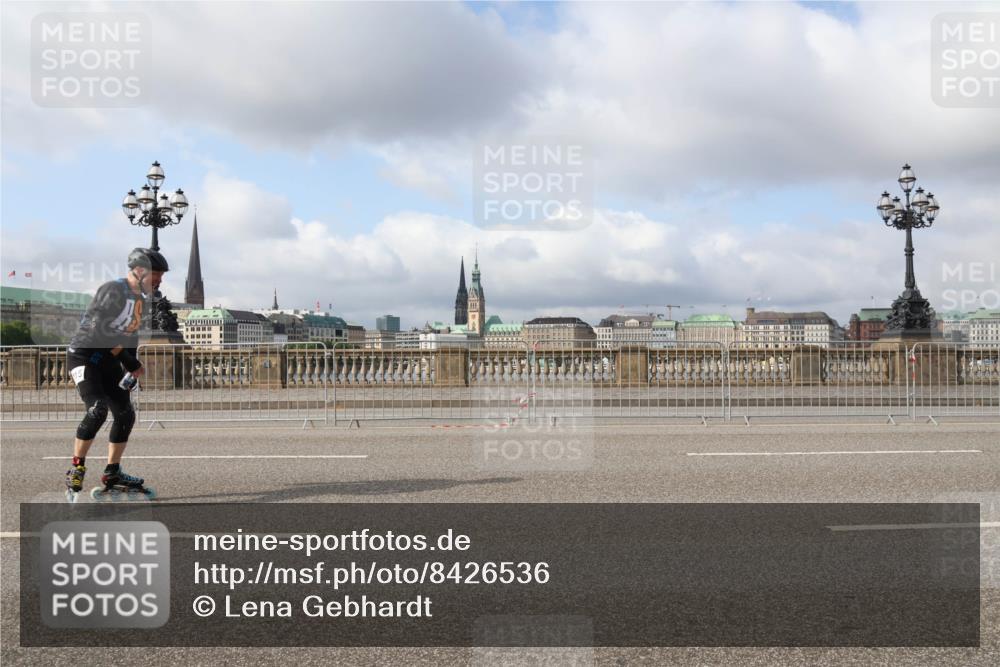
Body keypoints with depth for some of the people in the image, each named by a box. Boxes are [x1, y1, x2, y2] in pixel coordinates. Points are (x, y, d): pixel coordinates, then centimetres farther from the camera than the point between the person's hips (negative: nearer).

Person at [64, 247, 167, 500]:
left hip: (108, 359, 9)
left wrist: (131, 370, 9)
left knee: (125, 415, 6)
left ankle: (112, 474, 17)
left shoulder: (142, 299, 8)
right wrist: (130, 362, -24)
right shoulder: (113, 290, -20)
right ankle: (76, 470, -11)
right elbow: (98, 331, -26)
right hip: (84, 354, -9)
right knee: (98, 409, -24)